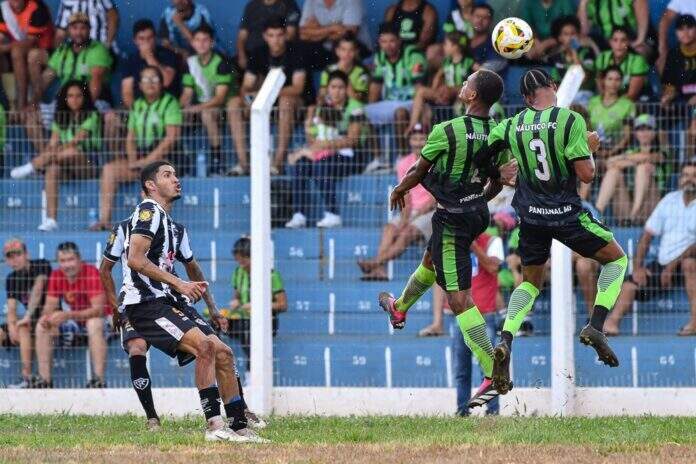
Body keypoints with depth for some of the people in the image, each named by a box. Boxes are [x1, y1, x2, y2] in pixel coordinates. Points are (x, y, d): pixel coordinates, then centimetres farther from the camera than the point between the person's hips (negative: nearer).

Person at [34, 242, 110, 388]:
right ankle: (45, 380, -16)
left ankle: (99, 380, -41)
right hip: (72, 326, 6)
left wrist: (67, 315, -38)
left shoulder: (92, 273, -22)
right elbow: (50, 306, -3)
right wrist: (46, 316, -29)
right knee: (42, 327, -14)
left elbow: (98, 310, -28)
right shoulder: (56, 276, -5)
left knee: (95, 324, -38)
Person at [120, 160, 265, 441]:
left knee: (223, 353, 6)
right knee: (205, 346, -25)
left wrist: (188, 288, 16)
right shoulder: (149, 211, -7)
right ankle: (214, 425, -27)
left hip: (165, 302, 10)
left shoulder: (168, 221, 24)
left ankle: (239, 428, 9)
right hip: (145, 303, -10)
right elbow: (135, 259, -19)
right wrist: (178, 283, -19)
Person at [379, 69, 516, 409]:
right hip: (477, 213, 8)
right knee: (430, 261, 35)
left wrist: (399, 191, 15)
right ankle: (399, 309, 62)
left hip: (451, 220, -8)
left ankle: (493, 374, -15)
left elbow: (419, 172, -6)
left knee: (459, 299, -9)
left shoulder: (446, 132, -23)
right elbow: (498, 180, 10)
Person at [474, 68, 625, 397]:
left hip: (530, 215, 4)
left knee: (530, 281, 20)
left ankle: (504, 344, -4)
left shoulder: (512, 126, -1)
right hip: (567, 215, -4)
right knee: (616, 259, 16)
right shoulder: (570, 120, -15)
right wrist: (590, 147, 4)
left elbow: (481, 155, 8)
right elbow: (586, 174, -16)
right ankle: (595, 327, -2)